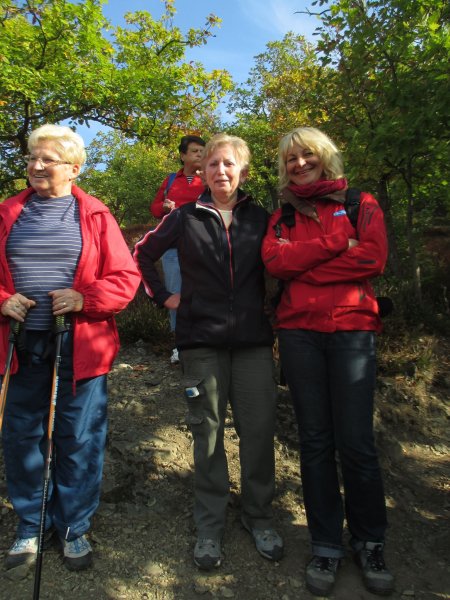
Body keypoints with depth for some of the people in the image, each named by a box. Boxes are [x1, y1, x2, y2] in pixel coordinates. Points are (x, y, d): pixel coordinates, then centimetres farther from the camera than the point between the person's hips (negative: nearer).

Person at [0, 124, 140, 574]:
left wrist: (84, 298, -16)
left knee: (79, 439, 7)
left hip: (79, 346, -2)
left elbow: (126, 276, -2)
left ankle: (74, 527, 29)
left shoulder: (94, 215, 1)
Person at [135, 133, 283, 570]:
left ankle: (258, 517, 26)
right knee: (208, 433, 7)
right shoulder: (186, 218, 5)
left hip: (253, 339, 1)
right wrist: (162, 297, 6)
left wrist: (272, 311, 5)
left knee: (258, 429, 4)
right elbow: (142, 255, 13)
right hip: (201, 340, -1)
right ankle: (209, 526, 24)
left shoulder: (260, 219, 8)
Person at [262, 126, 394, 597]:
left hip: (352, 331, -2)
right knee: (315, 441, 7)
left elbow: (373, 258, -8)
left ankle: (370, 544, 21)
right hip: (298, 333, 2)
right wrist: (335, 242, -8)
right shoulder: (283, 216, 15)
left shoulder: (361, 204, 10)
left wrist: (302, 267, -5)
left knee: (356, 443, -1)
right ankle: (326, 545, 22)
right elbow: (274, 260, -4)